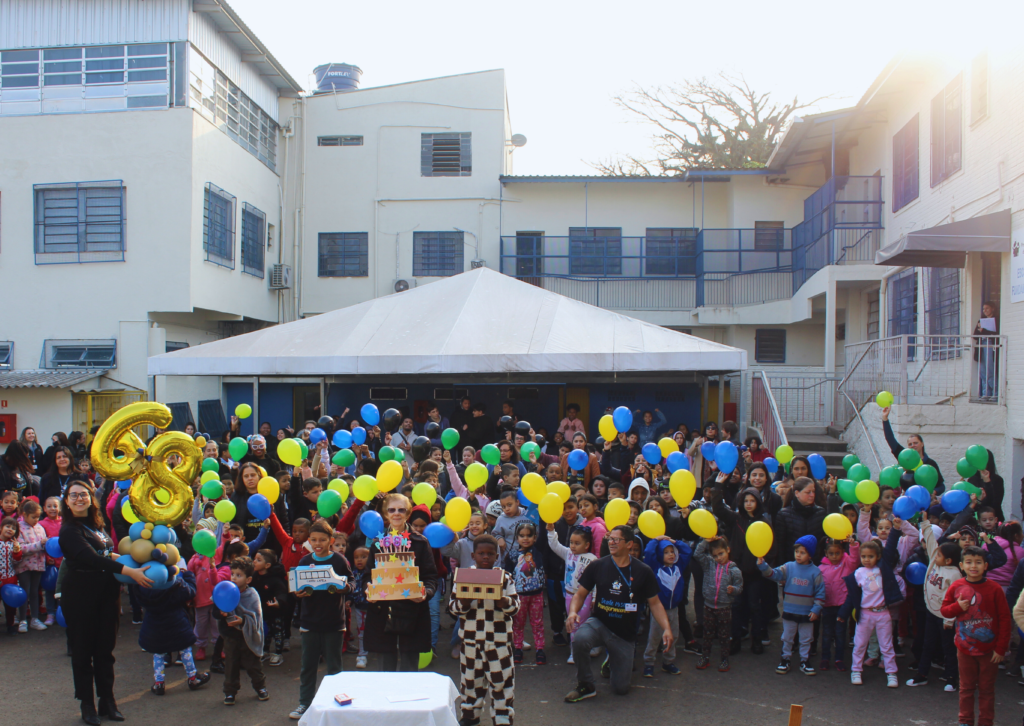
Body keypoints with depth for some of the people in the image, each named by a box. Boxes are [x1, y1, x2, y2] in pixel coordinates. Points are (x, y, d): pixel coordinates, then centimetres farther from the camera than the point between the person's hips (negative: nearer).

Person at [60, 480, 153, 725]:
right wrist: (128, 571, -33)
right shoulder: (70, 530, -12)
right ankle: (87, 705, 15)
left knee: (105, 648, 10)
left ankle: (107, 701, 19)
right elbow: (91, 558, -26)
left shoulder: (97, 525, 11)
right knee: (83, 649, 4)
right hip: (80, 596, -6)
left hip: (107, 593, 6)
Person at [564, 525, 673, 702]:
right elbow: (580, 595, 0)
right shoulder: (598, 566, -6)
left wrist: (666, 628, -15)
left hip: (625, 634, 1)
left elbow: (655, 603, 0)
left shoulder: (643, 572, -6)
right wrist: (573, 612, -22)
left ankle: (613, 661, 40)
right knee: (579, 639, -36)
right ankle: (585, 686, -10)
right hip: (599, 624, 0)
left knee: (621, 689, 4)